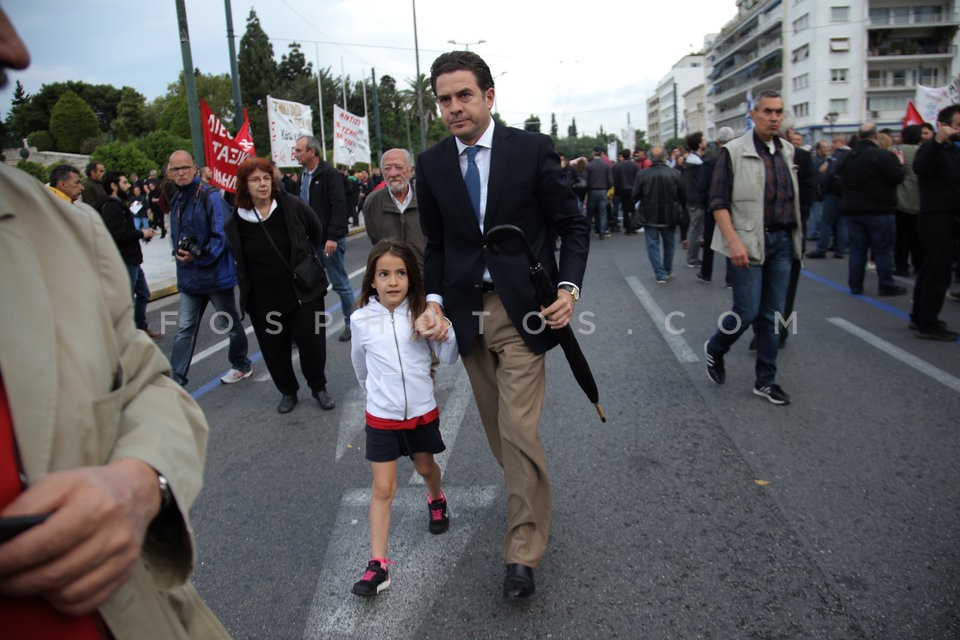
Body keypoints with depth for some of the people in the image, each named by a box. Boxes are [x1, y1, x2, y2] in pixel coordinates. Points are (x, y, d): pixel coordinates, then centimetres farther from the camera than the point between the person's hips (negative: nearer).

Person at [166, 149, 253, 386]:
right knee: (184, 329, 5)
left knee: (232, 324, 13)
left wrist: (198, 257, -22)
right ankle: (175, 378, 8)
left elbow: (222, 236, -18)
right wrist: (179, 251, -1)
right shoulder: (176, 201, 8)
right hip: (189, 276, 6)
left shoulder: (209, 196, -14)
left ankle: (242, 366, 32)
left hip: (216, 273, -6)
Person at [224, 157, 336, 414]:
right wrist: (246, 290, 9)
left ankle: (319, 388, 26)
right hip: (263, 301, 2)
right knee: (275, 351, 10)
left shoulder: (292, 206, -10)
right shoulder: (235, 222, -6)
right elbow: (238, 261, 11)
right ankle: (288, 391, 33)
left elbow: (316, 232, 8)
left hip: (304, 292, -1)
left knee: (312, 343, 2)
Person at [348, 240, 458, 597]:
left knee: (425, 467, 24)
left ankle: (436, 501, 57)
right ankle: (378, 566, 8)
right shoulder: (362, 319, -11)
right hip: (382, 417, -1)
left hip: (422, 411, 1)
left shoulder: (422, 313, -11)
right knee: (383, 489, 1)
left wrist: (446, 332, -27)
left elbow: (448, 359, -8)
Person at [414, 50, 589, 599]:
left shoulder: (532, 148, -5)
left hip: (523, 309, -4)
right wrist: (434, 299, -4)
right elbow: (435, 243, 11)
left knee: (519, 431, -7)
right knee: (500, 430, 15)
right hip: (467, 311, 4)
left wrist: (569, 287, -14)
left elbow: (573, 224, 0)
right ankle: (534, 500, 40)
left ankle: (524, 552, 9)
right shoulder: (431, 164, 4)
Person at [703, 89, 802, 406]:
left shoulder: (787, 151, 12)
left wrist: (794, 237, 11)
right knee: (747, 311, -6)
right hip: (748, 243, -5)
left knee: (773, 314, 8)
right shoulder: (734, 152, -5)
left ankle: (766, 381, 19)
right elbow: (718, 202, -9)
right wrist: (734, 241, -19)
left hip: (782, 241, 6)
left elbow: (793, 197, 18)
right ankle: (714, 350, 24)